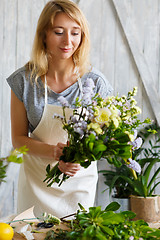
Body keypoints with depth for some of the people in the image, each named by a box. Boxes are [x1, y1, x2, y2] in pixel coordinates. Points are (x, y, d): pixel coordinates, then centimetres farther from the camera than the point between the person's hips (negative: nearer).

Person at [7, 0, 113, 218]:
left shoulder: (96, 83, -11)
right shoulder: (24, 80, -10)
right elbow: (18, 138, -4)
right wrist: (52, 151, -23)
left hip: (80, 181, 0)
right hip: (36, 178, 0)